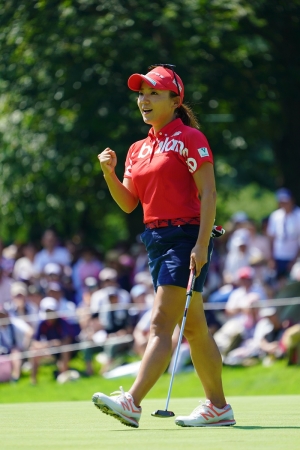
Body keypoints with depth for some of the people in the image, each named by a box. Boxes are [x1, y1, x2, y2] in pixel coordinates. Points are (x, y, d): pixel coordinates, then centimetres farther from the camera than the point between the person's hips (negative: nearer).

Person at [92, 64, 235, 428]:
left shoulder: (189, 138, -5)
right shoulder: (138, 149, 16)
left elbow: (208, 193, -11)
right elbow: (128, 203, 14)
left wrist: (202, 244, -20)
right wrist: (108, 172, -3)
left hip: (186, 237, -8)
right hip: (156, 240, 8)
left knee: (161, 323, -15)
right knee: (193, 328, 11)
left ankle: (132, 403, -25)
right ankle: (218, 406, 17)